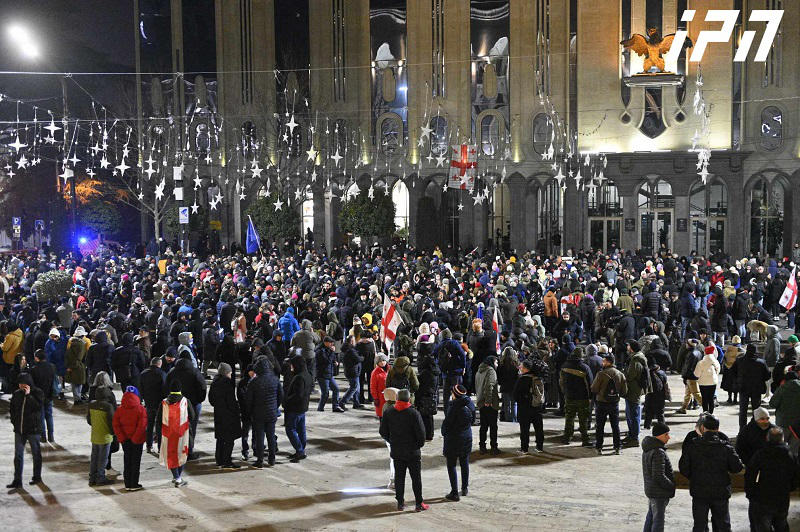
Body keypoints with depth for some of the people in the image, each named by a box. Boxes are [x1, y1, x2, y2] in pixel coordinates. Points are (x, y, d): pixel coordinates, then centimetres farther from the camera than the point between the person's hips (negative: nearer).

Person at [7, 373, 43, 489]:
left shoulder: (37, 393, -6)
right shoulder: (16, 394, 6)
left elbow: (38, 406, -21)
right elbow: (12, 409, 17)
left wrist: (28, 395, -20)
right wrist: (14, 421, 8)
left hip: (33, 429, -4)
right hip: (19, 429, 4)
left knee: (36, 453, 9)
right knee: (18, 455, 1)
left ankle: (37, 476, 22)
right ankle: (17, 480, 3)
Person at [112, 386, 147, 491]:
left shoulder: (120, 409, -4)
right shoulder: (140, 409, -14)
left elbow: (115, 424, -7)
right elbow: (142, 426, -20)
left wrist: (121, 438, -6)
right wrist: (135, 438, -13)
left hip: (125, 440, 3)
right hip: (137, 440, -3)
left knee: (127, 462, 13)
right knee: (136, 462, 7)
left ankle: (127, 485, 16)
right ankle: (134, 485, 11)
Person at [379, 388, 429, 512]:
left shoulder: (388, 413, -2)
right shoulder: (413, 413, -15)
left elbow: (383, 432, 4)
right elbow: (421, 432, -16)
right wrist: (420, 444, 2)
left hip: (396, 452, 4)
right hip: (413, 451, -3)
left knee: (399, 477, 12)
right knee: (416, 478, 6)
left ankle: (400, 503, 15)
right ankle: (419, 504, 10)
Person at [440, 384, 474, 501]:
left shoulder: (454, 407, -24)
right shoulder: (470, 405, -2)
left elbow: (447, 423, -17)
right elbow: (472, 420, 9)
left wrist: (444, 433, 1)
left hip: (453, 439, -7)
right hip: (467, 437, 7)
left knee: (451, 465, 3)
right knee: (464, 463, 20)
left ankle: (454, 492, 3)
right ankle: (465, 488, 31)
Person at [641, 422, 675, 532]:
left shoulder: (647, 450, 7)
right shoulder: (658, 452, -23)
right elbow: (659, 476, -26)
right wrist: (672, 486, -13)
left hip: (649, 489, 10)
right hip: (659, 493, -10)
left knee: (651, 516, 22)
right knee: (658, 519, -2)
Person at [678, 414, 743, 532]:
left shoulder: (692, 445, -8)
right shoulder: (725, 447, -9)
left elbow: (683, 468, -8)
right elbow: (737, 468, -6)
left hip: (699, 492, 0)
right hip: (721, 491, 0)